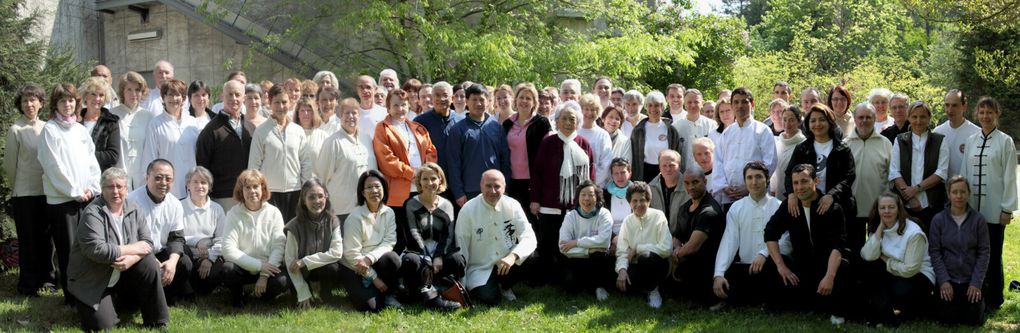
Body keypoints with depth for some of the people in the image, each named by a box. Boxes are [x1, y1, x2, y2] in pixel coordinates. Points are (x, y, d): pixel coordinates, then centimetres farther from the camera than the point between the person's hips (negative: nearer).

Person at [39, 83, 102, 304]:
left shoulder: (81, 130, 14)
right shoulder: (49, 130, -2)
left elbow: (92, 161, 13)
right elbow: (54, 166, -8)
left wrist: (92, 188, -1)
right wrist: (75, 192, -9)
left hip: (87, 196, 4)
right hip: (61, 198, -4)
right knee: (67, 249, -3)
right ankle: (71, 295, 3)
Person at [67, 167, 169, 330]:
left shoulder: (133, 210, -1)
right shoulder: (93, 213, -19)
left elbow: (147, 243, -7)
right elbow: (96, 250, -31)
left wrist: (131, 259, -28)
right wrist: (131, 249, -22)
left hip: (122, 273, 5)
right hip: (93, 282, -5)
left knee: (149, 262, -21)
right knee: (103, 325, -21)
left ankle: (157, 323, -8)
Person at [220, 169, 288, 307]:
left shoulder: (273, 213, 0)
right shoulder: (234, 213, -4)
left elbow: (278, 247, -8)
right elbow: (229, 249, -14)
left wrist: (264, 275, -20)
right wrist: (259, 265, -21)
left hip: (268, 268, 1)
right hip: (242, 267, -1)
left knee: (281, 281, -31)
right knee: (227, 270, -34)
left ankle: (261, 294, 6)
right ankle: (237, 294, 2)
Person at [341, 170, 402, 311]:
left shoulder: (389, 213, -1)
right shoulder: (355, 218, -15)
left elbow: (389, 242, -9)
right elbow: (352, 254, -16)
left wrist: (369, 258, -27)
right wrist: (374, 278, -16)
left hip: (375, 264, 4)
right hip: (354, 269, -4)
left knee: (392, 258, -30)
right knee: (372, 305, -23)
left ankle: (387, 294, -5)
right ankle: (360, 291, 12)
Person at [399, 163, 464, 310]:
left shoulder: (446, 205, 11)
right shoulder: (410, 205, 2)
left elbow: (448, 235, 1)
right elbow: (413, 235, -9)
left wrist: (439, 257, -17)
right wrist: (428, 260, -20)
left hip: (439, 253, 2)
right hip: (417, 252, -2)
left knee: (457, 259, -30)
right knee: (411, 261, -38)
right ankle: (431, 296, -32)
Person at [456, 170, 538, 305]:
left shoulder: (513, 206, -5)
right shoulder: (468, 210, -11)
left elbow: (529, 238, -14)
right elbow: (461, 250, -7)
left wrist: (513, 256, -36)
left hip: (507, 264, 3)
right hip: (480, 269, -3)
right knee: (489, 298, -29)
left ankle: (504, 286, 4)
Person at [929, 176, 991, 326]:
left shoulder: (978, 219, -6)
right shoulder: (938, 219, -6)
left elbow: (984, 252, -4)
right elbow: (934, 252, -5)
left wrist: (976, 283, -9)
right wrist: (943, 280, -11)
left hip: (971, 279, 0)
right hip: (947, 278, 0)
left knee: (974, 319, -5)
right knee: (947, 319, -7)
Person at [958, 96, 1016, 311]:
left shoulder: (1005, 141, -2)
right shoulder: (971, 141, 9)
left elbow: (1010, 177, -4)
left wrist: (1007, 209, -7)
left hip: (994, 209, -3)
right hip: (972, 207, 3)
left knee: (993, 255, 3)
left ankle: (994, 299, 12)